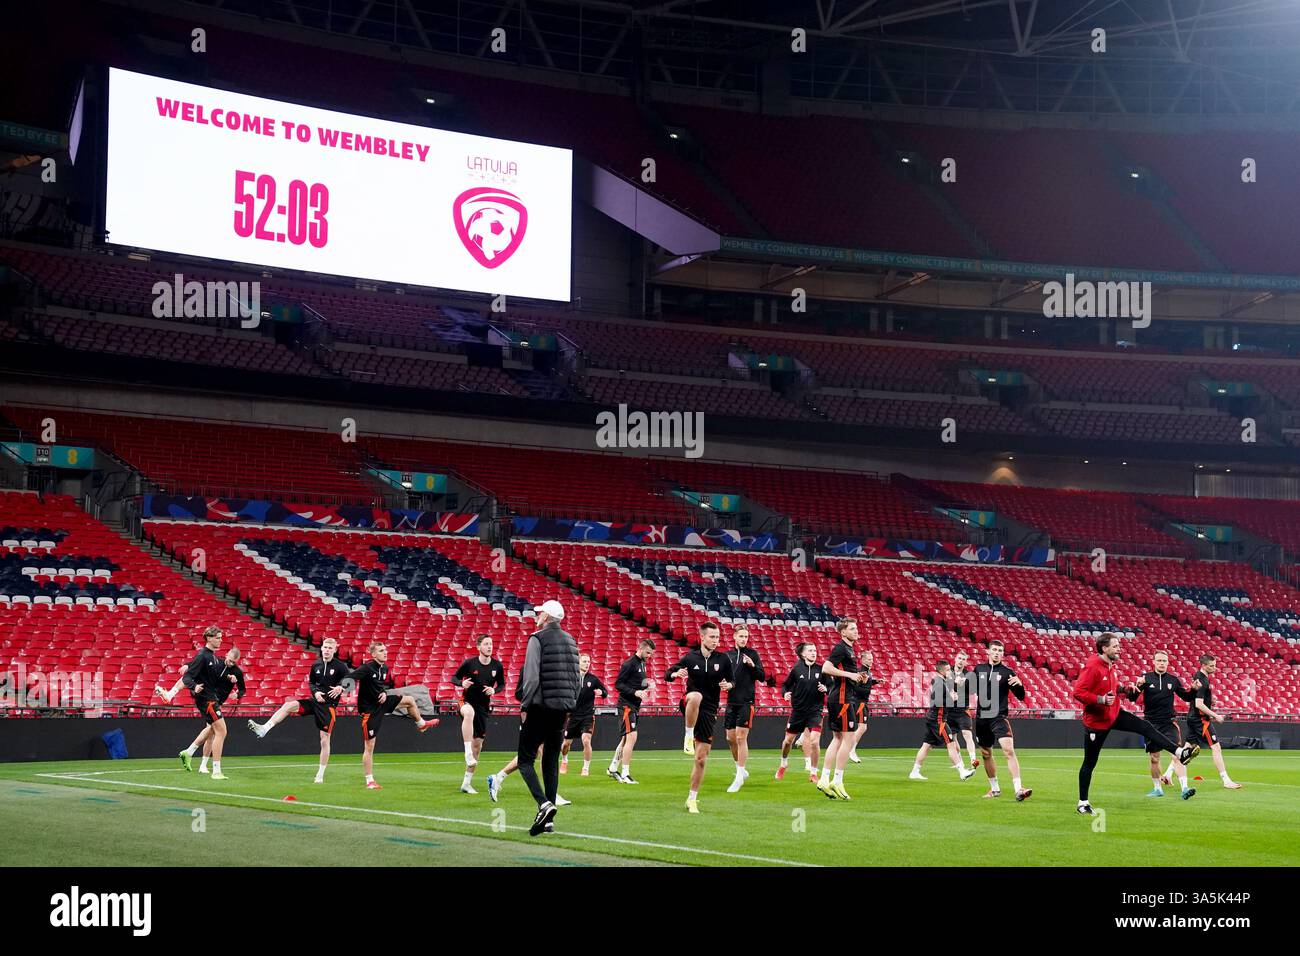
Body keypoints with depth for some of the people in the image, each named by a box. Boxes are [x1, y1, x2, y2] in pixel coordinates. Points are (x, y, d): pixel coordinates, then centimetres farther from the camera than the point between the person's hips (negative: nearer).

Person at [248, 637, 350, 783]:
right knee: (288, 705, -21)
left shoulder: (340, 666, -8)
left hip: (329, 705, -4)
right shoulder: (316, 665, 6)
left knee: (324, 740, -2)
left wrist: (340, 688, -27)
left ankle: (320, 775, 7)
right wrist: (315, 692, -4)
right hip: (315, 700, 4)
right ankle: (263, 729, -27)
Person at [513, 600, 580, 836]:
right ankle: (548, 819, 9)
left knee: (526, 760, -2)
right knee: (551, 763, 11)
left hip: (539, 707, -6)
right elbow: (576, 677, 16)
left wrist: (524, 706, -8)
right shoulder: (570, 641, 13)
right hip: (562, 709, 6)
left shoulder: (538, 639, -8)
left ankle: (544, 804, -24)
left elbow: (531, 677, -15)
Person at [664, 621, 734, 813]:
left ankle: (692, 799, 15)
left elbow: (732, 682, 11)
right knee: (696, 696, -40)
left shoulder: (723, 659, 1)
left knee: (701, 759, 1)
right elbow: (667, 675, 7)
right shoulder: (691, 658, -1)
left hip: (709, 711, 2)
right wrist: (676, 674, -17)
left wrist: (728, 685, -13)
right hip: (689, 706, -1)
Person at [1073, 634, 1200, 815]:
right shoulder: (1092, 667, -22)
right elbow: (1078, 692, -27)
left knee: (1145, 727, -6)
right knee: (1090, 762, 2)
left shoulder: (1111, 666, 6)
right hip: (1096, 720, -8)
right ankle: (1082, 802, 10)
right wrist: (1101, 700, -33)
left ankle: (1179, 752, -7)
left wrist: (1125, 689, 4)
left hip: (1115, 714, 8)